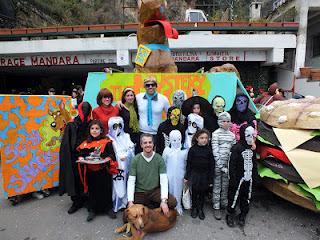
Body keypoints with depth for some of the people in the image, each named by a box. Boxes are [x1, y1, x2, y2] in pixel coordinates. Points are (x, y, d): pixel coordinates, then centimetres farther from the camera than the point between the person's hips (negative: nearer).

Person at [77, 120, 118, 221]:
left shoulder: (107, 142, -3)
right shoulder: (86, 143, 7)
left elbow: (112, 155, -7)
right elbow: (81, 154, 8)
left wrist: (107, 159, -26)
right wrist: (81, 158, -12)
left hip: (103, 172, -2)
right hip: (90, 172, 3)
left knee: (106, 189, 8)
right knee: (92, 190, 12)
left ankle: (108, 208, 26)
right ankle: (92, 210, 27)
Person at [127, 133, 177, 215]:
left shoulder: (159, 159, -7)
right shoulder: (135, 159, -7)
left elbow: (164, 180, -12)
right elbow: (131, 182, -8)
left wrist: (164, 200, -23)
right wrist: (130, 201, -17)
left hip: (155, 190, 0)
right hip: (139, 192, 0)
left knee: (173, 202, -23)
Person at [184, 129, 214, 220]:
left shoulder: (209, 150, -5)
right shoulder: (192, 149, -7)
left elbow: (211, 165, -1)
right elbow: (188, 164, -3)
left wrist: (210, 178, -2)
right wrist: (187, 176, -3)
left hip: (204, 175, 1)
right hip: (194, 174, -1)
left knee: (202, 193, 13)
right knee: (194, 192, 11)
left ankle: (200, 209, 32)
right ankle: (194, 208, 31)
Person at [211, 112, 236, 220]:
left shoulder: (232, 135, 8)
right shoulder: (216, 134, -7)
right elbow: (215, 151, -11)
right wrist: (220, 166, -14)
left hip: (228, 164, 4)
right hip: (218, 164, -4)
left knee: (225, 185, 15)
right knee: (217, 186, 4)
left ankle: (224, 204, 30)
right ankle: (216, 207, 15)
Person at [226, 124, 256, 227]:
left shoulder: (252, 149, 5)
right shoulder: (236, 148, -16)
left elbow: (254, 164, 14)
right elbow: (232, 165, -16)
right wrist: (233, 179, -16)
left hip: (249, 179, 6)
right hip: (239, 178, -6)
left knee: (246, 198, 17)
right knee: (234, 197, 5)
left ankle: (243, 216, 34)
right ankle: (230, 215, 24)